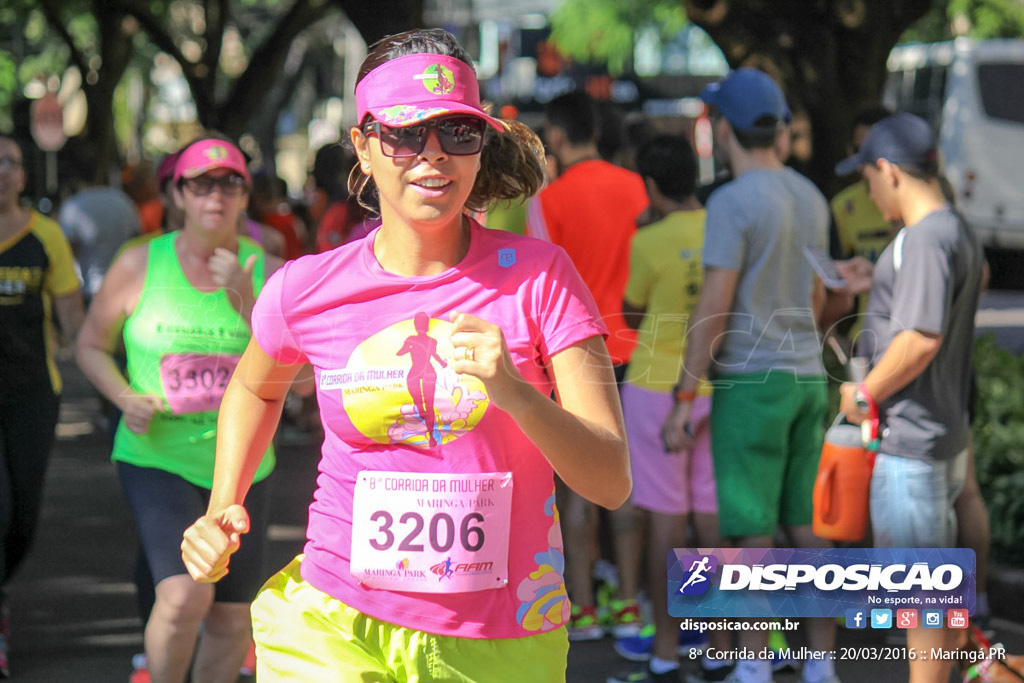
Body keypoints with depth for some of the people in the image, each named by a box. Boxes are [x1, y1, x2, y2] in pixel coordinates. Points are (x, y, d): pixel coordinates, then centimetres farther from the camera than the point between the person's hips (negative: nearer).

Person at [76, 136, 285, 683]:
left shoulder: (267, 272, -1)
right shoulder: (140, 265, -4)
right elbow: (91, 346, 8)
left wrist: (246, 304, -19)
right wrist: (126, 398, -11)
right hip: (157, 459, -3)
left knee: (231, 617, 9)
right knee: (185, 595, -22)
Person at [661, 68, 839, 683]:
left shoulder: (733, 203, -15)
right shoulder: (811, 198, 9)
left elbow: (714, 309, -17)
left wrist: (683, 399, -13)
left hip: (749, 383, -7)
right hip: (807, 378, 7)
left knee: (752, 532, -2)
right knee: (805, 526, 11)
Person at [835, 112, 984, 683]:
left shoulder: (924, 239, -21)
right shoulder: (961, 233, 10)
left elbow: (922, 337, -27)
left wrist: (864, 395, -15)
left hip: (910, 441, -10)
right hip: (945, 432, 10)